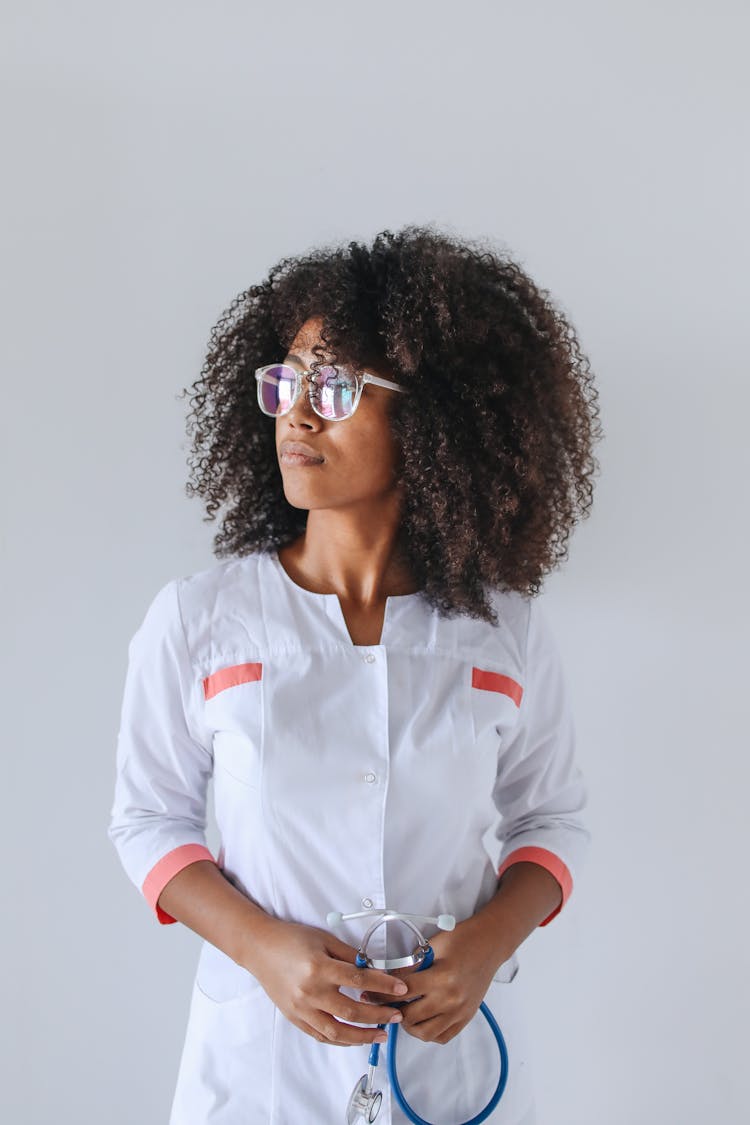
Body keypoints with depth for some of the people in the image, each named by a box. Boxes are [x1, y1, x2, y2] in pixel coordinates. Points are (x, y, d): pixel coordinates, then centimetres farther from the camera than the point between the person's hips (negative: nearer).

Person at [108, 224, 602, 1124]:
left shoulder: (506, 629, -5)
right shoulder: (197, 619, -8)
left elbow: (551, 819, 5)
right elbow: (149, 818, -1)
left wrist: (489, 941, -13)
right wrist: (264, 948, -16)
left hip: (456, 1050, 1)